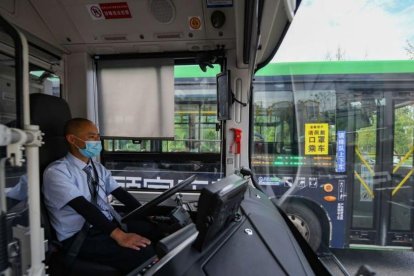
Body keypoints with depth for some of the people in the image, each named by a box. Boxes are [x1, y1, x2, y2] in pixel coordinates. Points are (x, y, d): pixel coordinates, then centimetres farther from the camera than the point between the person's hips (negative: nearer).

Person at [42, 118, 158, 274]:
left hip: (110, 225, 7)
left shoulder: (98, 168, 13)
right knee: (142, 252, -29)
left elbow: (121, 194, 5)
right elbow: (85, 207, -23)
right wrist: (119, 235, -31)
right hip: (80, 238, -7)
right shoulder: (56, 172, -11)